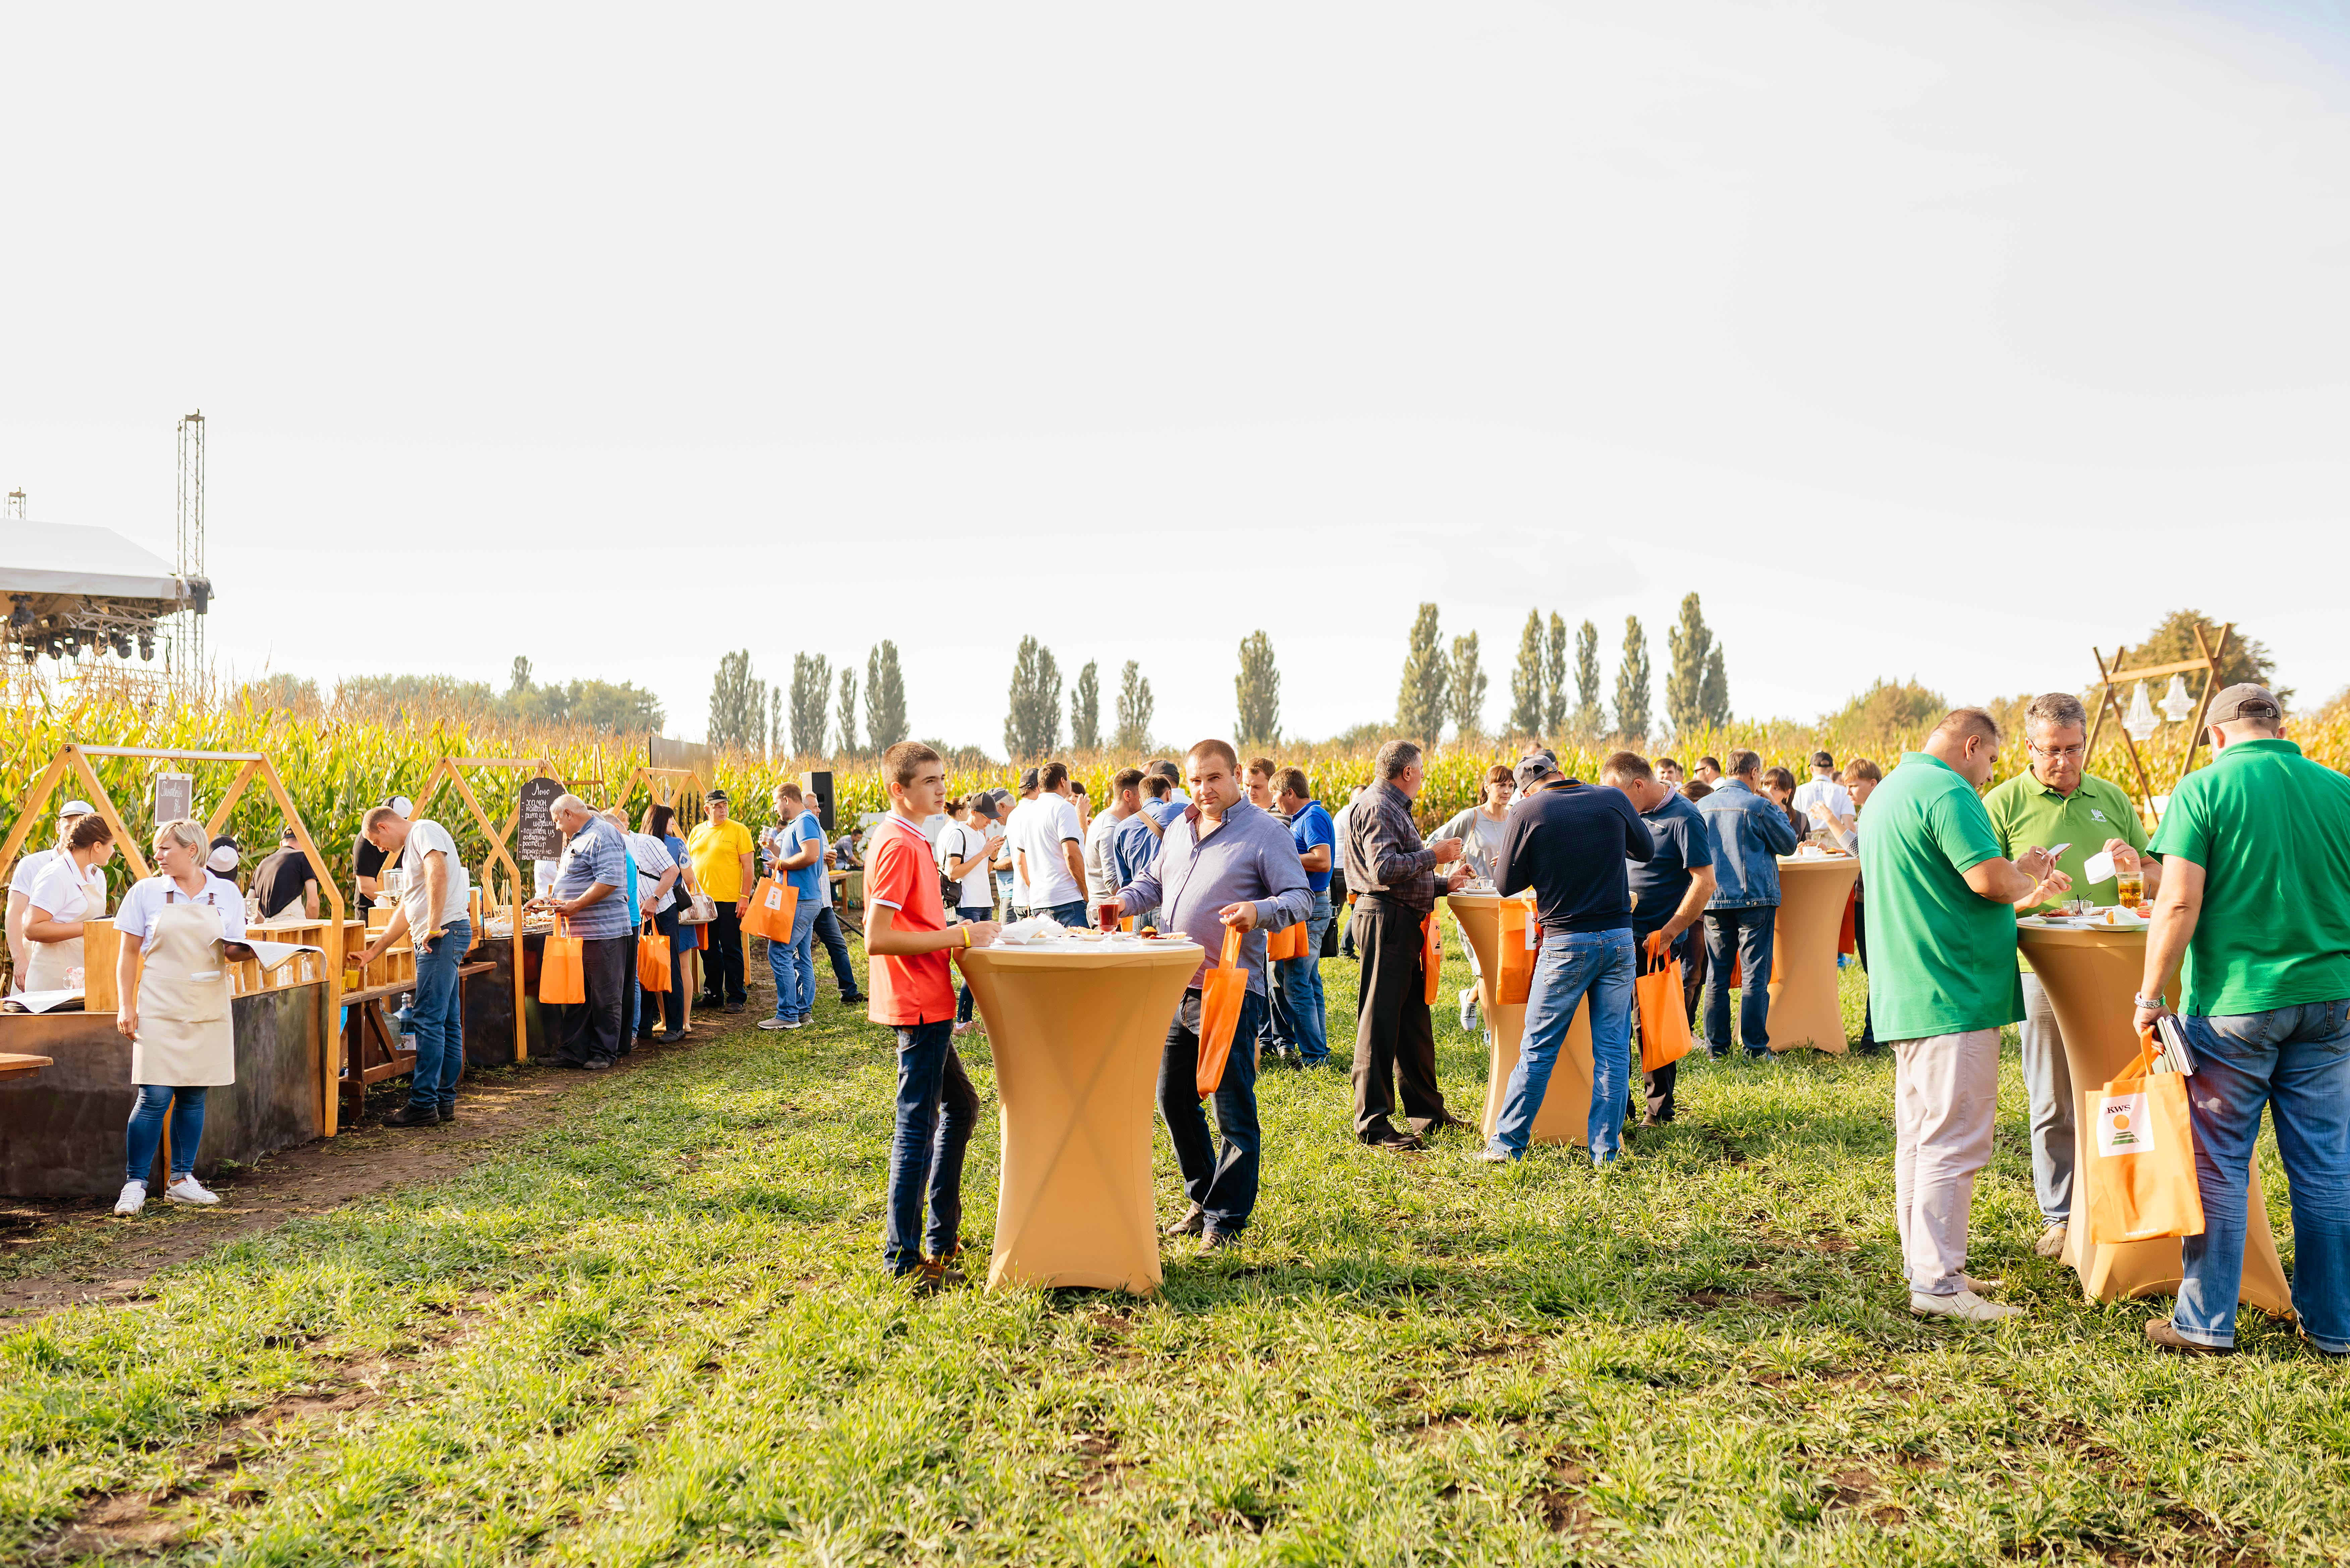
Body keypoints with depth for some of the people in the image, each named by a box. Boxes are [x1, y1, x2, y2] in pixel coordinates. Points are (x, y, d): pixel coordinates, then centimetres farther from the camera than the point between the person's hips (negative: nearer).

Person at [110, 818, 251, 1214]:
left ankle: (181, 1180, 16)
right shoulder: (146, 892, 1)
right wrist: (126, 1006, -3)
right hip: (160, 1009, -2)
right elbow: (129, 954, 4)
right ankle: (134, 1184, -1)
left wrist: (247, 952, -14)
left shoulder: (226, 895, 5)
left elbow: (234, 950, 9)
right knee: (155, 1096, -9)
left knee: (194, 1095, 6)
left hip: (208, 1009, 2)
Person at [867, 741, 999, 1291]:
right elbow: (876, 938, -23)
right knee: (918, 1125, -4)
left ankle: (942, 1236, 28)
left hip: (928, 1004, 11)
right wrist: (957, 936, -20)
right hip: (918, 1004, -11)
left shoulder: (909, 840, 14)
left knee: (960, 1106, 20)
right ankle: (905, 1260, 4)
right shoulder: (899, 845, -17)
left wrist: (957, 935, 10)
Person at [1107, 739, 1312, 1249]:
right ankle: (1203, 1197, 30)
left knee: (1233, 1109, -1)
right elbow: (1154, 880, 26)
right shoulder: (1179, 828, 14)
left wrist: (1260, 911, -29)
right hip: (1175, 988, 7)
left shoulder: (1265, 832, -6)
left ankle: (1227, 1217, 9)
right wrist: (1125, 901, 6)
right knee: (1173, 1098, 15)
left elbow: (1301, 897, -9)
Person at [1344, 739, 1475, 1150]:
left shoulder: (1392, 808, 21)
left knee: (1413, 1020, 16)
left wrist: (1443, 882, 21)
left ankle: (1426, 1109, 26)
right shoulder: (1377, 809, -12)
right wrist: (1433, 855, -15)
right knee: (1379, 1023, -7)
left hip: (1403, 924, 11)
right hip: (1386, 920, -11)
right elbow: (1384, 869, -24)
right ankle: (1373, 1123, -3)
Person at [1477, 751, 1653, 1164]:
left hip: (1566, 943, -2)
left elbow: (1506, 885, -1)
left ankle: (1508, 1143, 10)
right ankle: (1606, 1148, 11)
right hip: (1618, 937, 3)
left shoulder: (1528, 812, -7)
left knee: (1538, 1048, 5)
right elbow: (1647, 851, 18)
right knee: (1613, 1048, 8)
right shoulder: (1614, 800, 1)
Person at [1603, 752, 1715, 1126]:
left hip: (1661, 945, -6)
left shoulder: (1683, 819, -12)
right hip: (1624, 938, 6)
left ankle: (1659, 1109, 13)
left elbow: (1705, 883, -17)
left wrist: (1667, 934, -20)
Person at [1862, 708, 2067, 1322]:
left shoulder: (1888, 792, 19)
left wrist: (2023, 881, 19)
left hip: (1906, 995, 11)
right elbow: (1991, 879, -23)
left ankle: (1924, 1264, 23)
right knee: (1952, 1139, -8)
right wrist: (2029, 875, -1)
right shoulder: (1948, 793, -14)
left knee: (1921, 1134, 15)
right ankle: (1938, 1281, -7)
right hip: (1953, 995, -11)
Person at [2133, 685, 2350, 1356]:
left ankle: (2207, 1323, 12)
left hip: (2233, 1003, -4)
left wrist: (2150, 997, -6)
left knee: (2217, 1166, 5)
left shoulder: (2204, 790, -8)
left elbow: (2179, 905, -14)